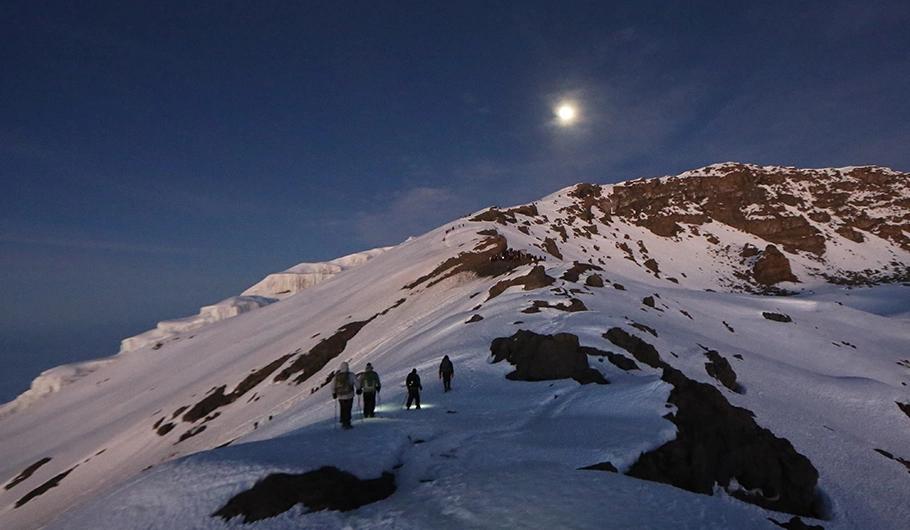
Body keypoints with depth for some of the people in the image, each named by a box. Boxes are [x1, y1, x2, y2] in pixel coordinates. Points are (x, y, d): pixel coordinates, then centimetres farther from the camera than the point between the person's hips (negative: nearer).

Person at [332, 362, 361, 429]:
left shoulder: (337, 376, 0)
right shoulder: (350, 375, -9)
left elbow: (333, 386, 6)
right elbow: (357, 383, -6)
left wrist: (334, 393, 21)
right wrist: (358, 390, 11)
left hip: (340, 396, 4)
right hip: (349, 395, -4)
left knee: (343, 409, 18)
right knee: (347, 410, 2)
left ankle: (343, 422, 26)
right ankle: (347, 424, 2)